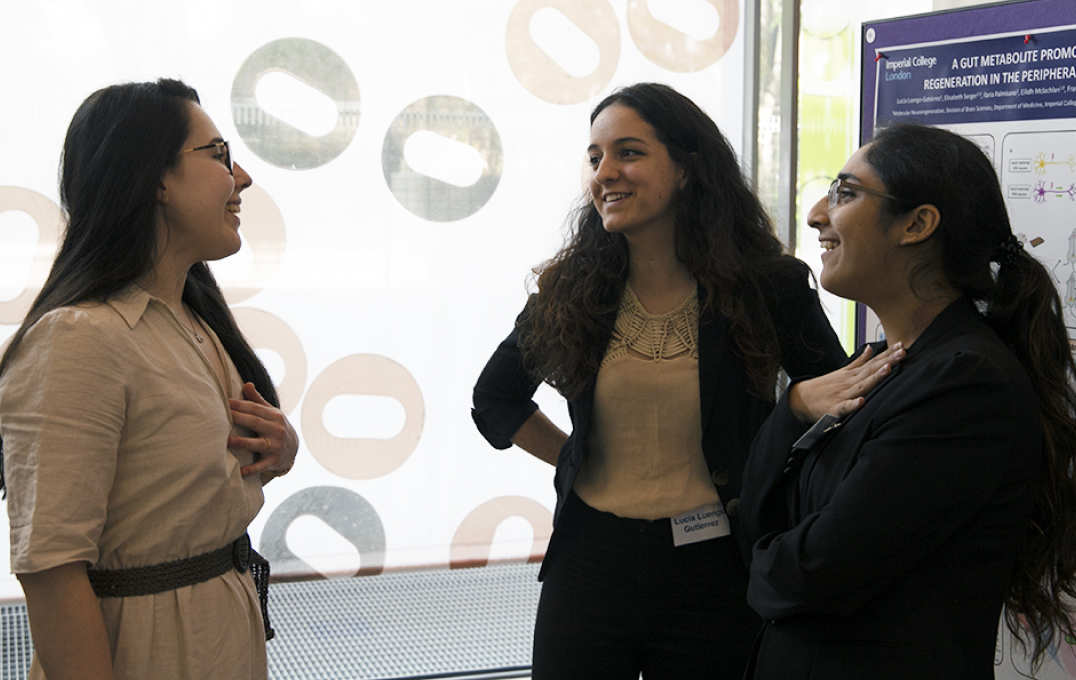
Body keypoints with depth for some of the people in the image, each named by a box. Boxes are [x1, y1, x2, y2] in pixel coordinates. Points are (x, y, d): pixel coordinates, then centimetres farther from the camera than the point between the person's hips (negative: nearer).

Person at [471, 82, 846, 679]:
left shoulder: (767, 288, -7)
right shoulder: (570, 290, 0)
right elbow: (495, 398, 16)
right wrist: (580, 463, 9)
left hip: (710, 570, -2)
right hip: (589, 568, 2)